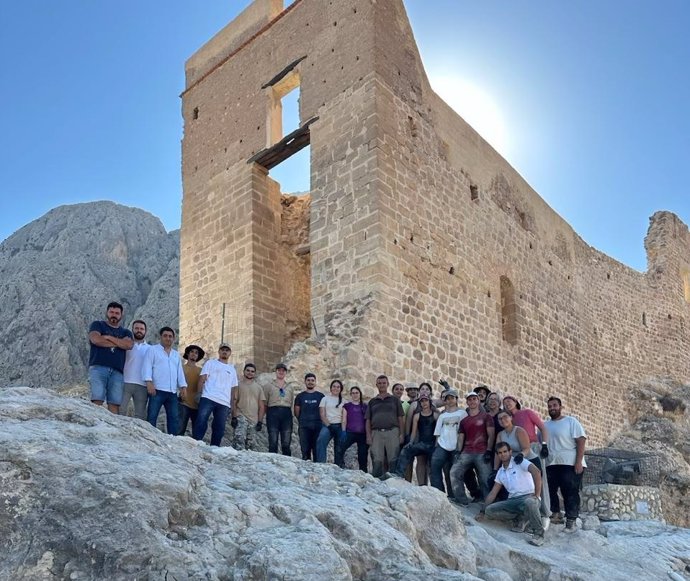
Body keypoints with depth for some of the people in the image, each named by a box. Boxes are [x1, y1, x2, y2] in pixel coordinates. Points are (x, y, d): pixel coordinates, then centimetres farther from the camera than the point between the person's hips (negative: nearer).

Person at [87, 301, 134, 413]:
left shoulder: (125, 332, 24)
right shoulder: (97, 325, 18)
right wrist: (118, 343, 4)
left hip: (117, 371, 3)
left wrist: (109, 337, -2)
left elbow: (128, 345, 2)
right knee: (97, 399, -16)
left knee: (114, 403, -9)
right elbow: (96, 339, -4)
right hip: (98, 367, -3)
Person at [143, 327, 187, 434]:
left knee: (174, 418, 2)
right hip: (157, 390, -5)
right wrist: (149, 382, -18)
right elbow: (147, 366, -4)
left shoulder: (176, 355, 24)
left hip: (172, 392, 6)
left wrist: (183, 386, 8)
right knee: (152, 417, -7)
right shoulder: (152, 350, 7)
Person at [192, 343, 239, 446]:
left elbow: (233, 390, 20)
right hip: (208, 398, -3)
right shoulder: (210, 363, 17)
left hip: (224, 403, 3)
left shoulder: (232, 369, 25)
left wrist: (234, 414, 13)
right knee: (200, 424, -14)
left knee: (219, 429, 0)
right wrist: (199, 394, -13)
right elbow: (202, 379, 6)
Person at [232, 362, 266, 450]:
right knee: (239, 440, -22)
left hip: (253, 420, 4)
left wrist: (260, 421, 6)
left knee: (249, 445, 3)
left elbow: (262, 406, 14)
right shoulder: (238, 384, 6)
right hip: (241, 417, -4)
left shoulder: (258, 388, 16)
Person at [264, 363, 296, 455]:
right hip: (273, 412, -2)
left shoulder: (290, 388, 21)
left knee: (286, 443, -1)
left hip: (286, 413, 2)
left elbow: (292, 403, 18)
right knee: (273, 443, -6)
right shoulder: (269, 386, 12)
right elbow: (264, 403, 8)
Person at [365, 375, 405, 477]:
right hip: (376, 433, 1)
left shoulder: (395, 400, 16)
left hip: (392, 432, -1)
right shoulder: (372, 401, 20)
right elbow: (368, 420, 16)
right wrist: (368, 435, 3)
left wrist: (402, 434, -1)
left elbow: (401, 418, 11)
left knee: (393, 460, -6)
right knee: (377, 461, -5)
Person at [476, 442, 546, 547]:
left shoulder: (519, 462, -3)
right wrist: (482, 511, 12)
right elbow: (493, 493, 18)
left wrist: (536, 495, -22)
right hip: (512, 500, 6)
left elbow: (536, 472, -20)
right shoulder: (500, 472, 16)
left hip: (528, 497, -6)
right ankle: (518, 519, 2)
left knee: (529, 503, -43)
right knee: (489, 510, -16)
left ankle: (539, 534, -21)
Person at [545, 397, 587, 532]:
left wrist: (578, 462, -17)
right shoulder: (545, 425, 14)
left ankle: (571, 521, 1)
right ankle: (556, 514, 19)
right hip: (551, 465, 6)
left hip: (570, 464, -5)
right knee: (550, 490, 6)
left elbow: (581, 441, -9)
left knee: (570, 493, -5)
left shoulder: (571, 421, -2)